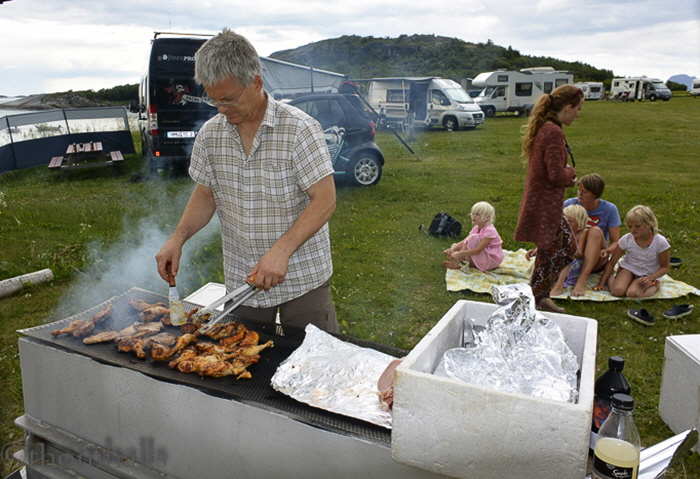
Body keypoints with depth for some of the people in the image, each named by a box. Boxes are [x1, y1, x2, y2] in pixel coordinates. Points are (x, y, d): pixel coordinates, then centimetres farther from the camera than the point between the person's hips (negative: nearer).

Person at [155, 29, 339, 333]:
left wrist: (281, 250, -27)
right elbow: (205, 194, 13)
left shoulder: (299, 129, -14)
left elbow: (325, 200, -17)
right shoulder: (210, 134, 2)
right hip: (240, 280, 5)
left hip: (302, 279, -4)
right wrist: (178, 238, -3)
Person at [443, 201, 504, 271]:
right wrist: (453, 248, -25)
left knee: (474, 237, -28)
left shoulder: (489, 231, -21)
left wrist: (460, 254, -37)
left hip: (492, 260, -8)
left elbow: (478, 250, -31)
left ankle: (456, 262, -22)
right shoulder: (476, 229, 4)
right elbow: (463, 242, -5)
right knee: (455, 245, 0)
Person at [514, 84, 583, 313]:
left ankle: (542, 295, 30)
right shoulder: (554, 132, -21)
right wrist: (571, 173, -2)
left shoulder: (542, 127, 11)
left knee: (569, 246, 21)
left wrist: (567, 176, 3)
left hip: (540, 202, 10)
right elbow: (556, 174, -23)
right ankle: (534, 302, 15)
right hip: (545, 206, -10)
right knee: (549, 256, 2)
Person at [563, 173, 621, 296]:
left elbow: (616, 242, -8)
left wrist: (606, 251, -30)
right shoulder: (570, 204, -4)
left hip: (596, 260, -1)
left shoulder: (609, 209, -5)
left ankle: (582, 280, -41)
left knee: (596, 231, -29)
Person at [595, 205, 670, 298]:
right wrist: (601, 283, -10)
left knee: (632, 293, -29)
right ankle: (610, 278, 5)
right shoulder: (626, 239, -13)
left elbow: (665, 267, -5)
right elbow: (611, 263, -6)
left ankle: (655, 285, 1)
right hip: (628, 269, 1)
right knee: (617, 291, -28)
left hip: (648, 274, -1)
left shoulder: (660, 242, -17)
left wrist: (650, 278, -23)